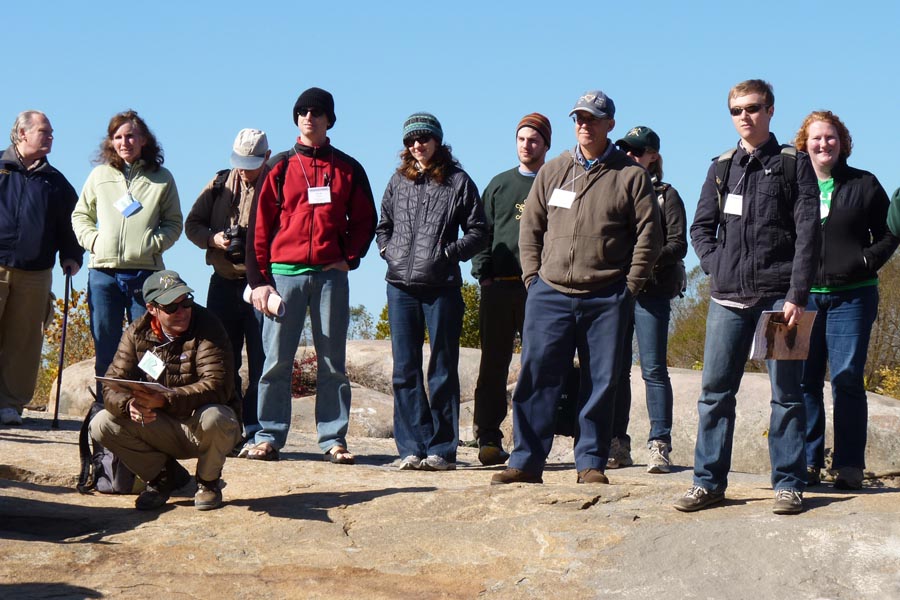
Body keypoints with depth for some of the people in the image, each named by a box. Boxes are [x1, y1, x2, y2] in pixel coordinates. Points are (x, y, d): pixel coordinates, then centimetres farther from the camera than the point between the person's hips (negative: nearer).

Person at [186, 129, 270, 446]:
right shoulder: (220, 183, 11)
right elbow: (192, 224, 13)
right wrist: (213, 238, -7)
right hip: (224, 282, 4)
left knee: (261, 361, -3)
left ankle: (256, 429, 1)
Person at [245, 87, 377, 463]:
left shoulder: (347, 169, 9)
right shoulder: (281, 167, 7)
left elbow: (365, 220, 14)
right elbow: (260, 225, 5)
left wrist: (350, 258, -2)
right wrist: (259, 279, -2)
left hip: (331, 274, 1)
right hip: (285, 273, -1)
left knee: (333, 361, 2)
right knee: (277, 359, -1)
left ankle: (333, 439, 5)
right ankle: (268, 436, 3)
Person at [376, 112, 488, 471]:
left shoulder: (457, 182, 2)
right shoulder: (398, 181, 14)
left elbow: (478, 232, 2)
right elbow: (383, 226, 24)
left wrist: (449, 252, -10)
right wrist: (389, 252, 6)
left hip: (443, 287, -4)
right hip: (401, 286, 4)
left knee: (443, 371, 1)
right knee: (405, 370, 2)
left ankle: (442, 449, 4)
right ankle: (412, 447, 6)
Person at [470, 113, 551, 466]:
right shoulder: (499, 185, 16)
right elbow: (483, 232, 14)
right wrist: (483, 274, 1)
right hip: (499, 287, 2)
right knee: (493, 364, 1)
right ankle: (489, 438, 2)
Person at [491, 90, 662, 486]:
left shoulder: (631, 176, 4)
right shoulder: (553, 172, 12)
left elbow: (648, 235, 2)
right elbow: (530, 228, 15)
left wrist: (629, 286, -4)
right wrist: (532, 277, 5)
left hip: (605, 300, -2)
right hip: (550, 294, 2)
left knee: (600, 384, 2)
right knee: (537, 378, -2)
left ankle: (591, 463, 9)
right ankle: (526, 462, 2)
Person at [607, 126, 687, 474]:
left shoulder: (665, 196, 5)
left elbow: (678, 244, -3)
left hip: (652, 291, -4)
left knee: (653, 368, -7)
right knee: (616, 369, 4)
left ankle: (659, 445, -7)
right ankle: (617, 445, 8)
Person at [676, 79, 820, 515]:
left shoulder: (794, 164, 3)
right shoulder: (722, 168, 14)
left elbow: (807, 232, -3)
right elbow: (701, 227, 16)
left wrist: (797, 294, -11)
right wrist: (717, 267, -1)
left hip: (779, 295, -3)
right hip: (728, 298, 3)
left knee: (786, 393, 0)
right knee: (715, 392, 2)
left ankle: (788, 484, 4)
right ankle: (709, 482, 7)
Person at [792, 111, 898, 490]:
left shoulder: (863, 185, 6)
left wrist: (866, 261, -6)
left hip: (851, 297, -2)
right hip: (804, 296, 2)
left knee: (847, 380, -5)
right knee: (804, 380, 1)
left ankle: (849, 466, -2)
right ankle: (807, 462, 7)